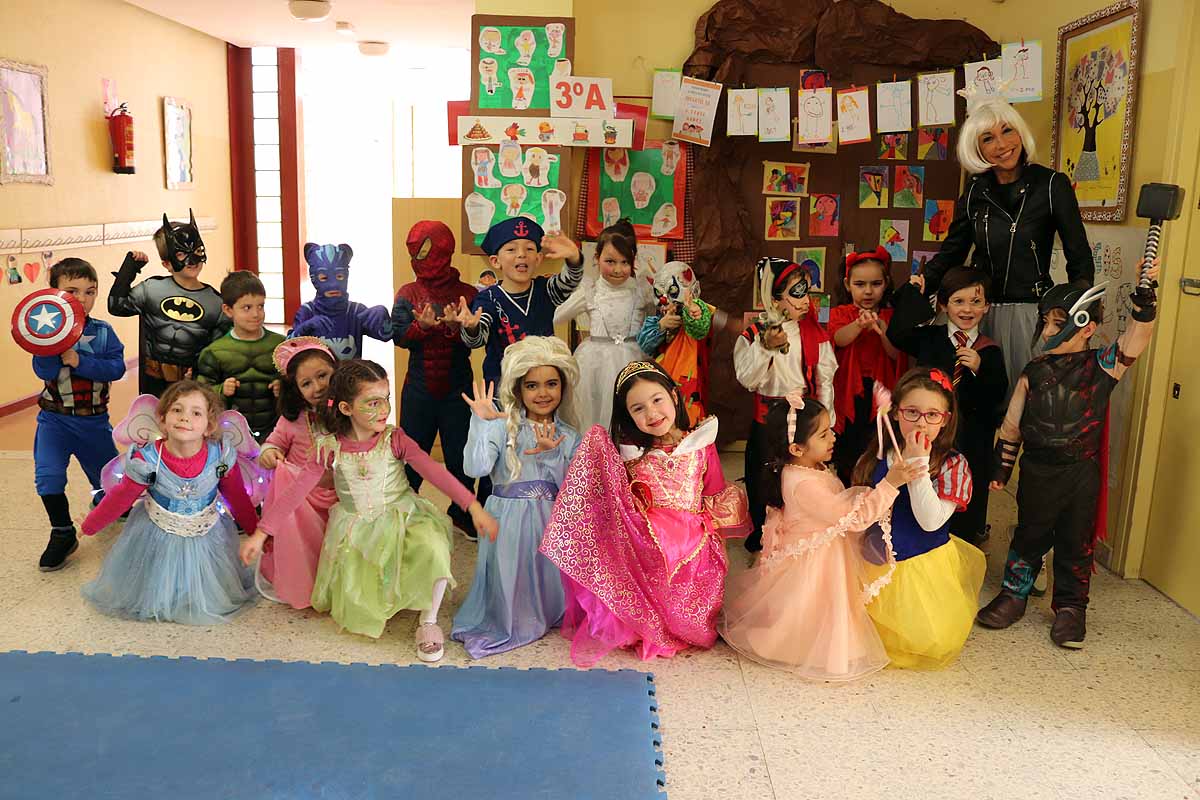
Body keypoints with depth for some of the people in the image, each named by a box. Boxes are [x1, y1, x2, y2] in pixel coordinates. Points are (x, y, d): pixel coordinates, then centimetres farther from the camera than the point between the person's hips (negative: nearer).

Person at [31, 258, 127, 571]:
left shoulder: (103, 332, -4)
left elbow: (117, 368, -16)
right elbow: (44, 372, -18)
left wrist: (78, 361, -25)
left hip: (94, 419, 1)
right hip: (55, 419, -1)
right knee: (48, 476, -18)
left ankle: (102, 502, 52)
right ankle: (63, 534, 0)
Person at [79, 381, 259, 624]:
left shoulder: (221, 456, -21)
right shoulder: (147, 460, -24)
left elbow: (237, 498, -4)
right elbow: (120, 498, -7)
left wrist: (256, 530, 6)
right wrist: (90, 526, 4)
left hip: (205, 538, 1)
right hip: (157, 536, -1)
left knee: (206, 601, 14)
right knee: (152, 594, 15)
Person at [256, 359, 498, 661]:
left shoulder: (395, 440, -11)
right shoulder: (330, 448, -10)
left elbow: (435, 471, -20)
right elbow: (295, 492, -6)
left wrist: (474, 507, -29)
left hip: (402, 518, -1)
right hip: (357, 532, 1)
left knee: (433, 549, -33)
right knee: (358, 612, -8)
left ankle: (428, 620, -10)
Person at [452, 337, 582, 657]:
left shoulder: (568, 436, 7)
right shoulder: (502, 426, -5)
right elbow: (476, 468, -20)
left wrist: (551, 455, -17)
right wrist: (481, 421, -27)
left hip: (550, 519, 3)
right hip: (509, 519, -3)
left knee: (548, 576, 4)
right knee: (510, 578, -5)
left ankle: (547, 614, 32)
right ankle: (506, 624, 21)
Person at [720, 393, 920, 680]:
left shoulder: (813, 469, -2)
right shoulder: (804, 484, -34)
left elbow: (841, 503, 15)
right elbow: (852, 517, -34)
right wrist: (889, 485, -36)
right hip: (813, 563, -10)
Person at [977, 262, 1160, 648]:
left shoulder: (1102, 365, -4)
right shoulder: (1033, 373, 0)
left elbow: (1136, 337, -19)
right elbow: (1011, 426, 6)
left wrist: (1146, 292, -29)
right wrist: (1001, 467, 8)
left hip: (1081, 472, -1)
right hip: (1036, 470, 1)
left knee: (1076, 541, 9)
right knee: (1029, 536, 13)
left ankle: (1071, 606, 23)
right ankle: (1013, 594, 27)